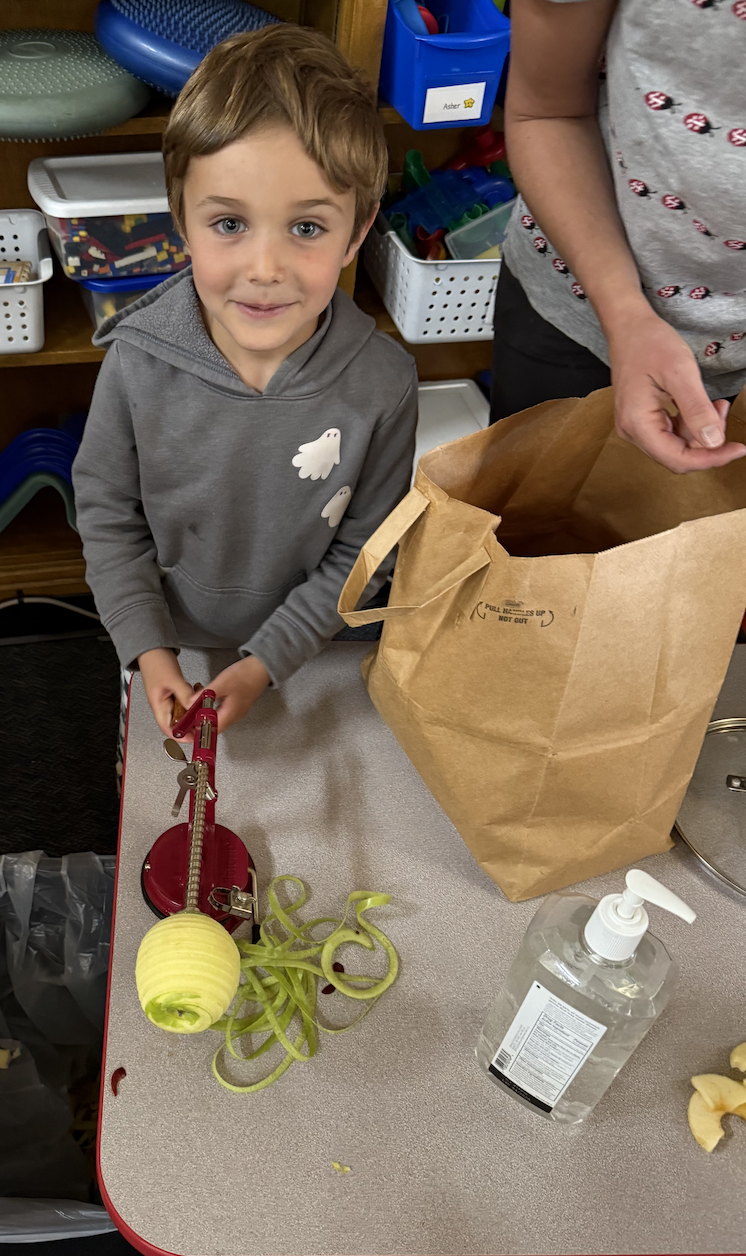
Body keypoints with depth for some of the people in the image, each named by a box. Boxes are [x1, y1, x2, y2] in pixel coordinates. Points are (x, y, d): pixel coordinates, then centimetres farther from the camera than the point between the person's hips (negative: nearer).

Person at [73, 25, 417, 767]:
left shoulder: (382, 385, -25)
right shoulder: (138, 360, -23)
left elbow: (361, 552, -14)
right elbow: (107, 510, -8)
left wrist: (267, 660, -16)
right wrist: (146, 649, -11)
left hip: (309, 648, -1)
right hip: (171, 644, 2)